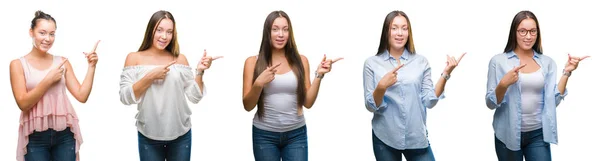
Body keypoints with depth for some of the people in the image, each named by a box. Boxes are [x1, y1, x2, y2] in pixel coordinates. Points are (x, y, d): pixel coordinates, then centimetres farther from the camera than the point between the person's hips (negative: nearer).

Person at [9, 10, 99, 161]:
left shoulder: (62, 62, 7)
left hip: (65, 134, 2)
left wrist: (91, 67, -5)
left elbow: (82, 96, 0)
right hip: (35, 137, -2)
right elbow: (23, 103, -8)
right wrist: (48, 80, -11)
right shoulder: (18, 64, 1)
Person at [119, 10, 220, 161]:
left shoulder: (180, 59, 3)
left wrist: (199, 71, -12)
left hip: (181, 136, 1)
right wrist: (150, 77, -16)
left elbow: (194, 97, 1)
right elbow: (125, 97, -8)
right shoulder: (134, 58, 0)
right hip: (149, 137, -1)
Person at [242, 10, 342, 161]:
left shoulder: (301, 61, 3)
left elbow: (308, 102, 2)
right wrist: (258, 84, -18)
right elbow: (248, 106, -2)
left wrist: (319, 75, -8)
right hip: (264, 135, -1)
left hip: (296, 134, 1)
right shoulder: (253, 62, 0)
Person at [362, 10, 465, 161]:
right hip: (385, 139, -1)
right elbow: (371, 106, -5)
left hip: (417, 138, 1)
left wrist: (446, 73, -10)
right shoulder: (372, 63, -1)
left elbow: (430, 101, -2)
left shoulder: (421, 62, 3)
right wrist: (381, 86, -22)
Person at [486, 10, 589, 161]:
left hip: (538, 134, 2)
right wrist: (503, 84, -23)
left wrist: (566, 72, -7)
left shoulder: (547, 62, 4)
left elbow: (553, 101, -1)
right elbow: (490, 103, -5)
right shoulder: (498, 61, -4)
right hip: (508, 134, -2)